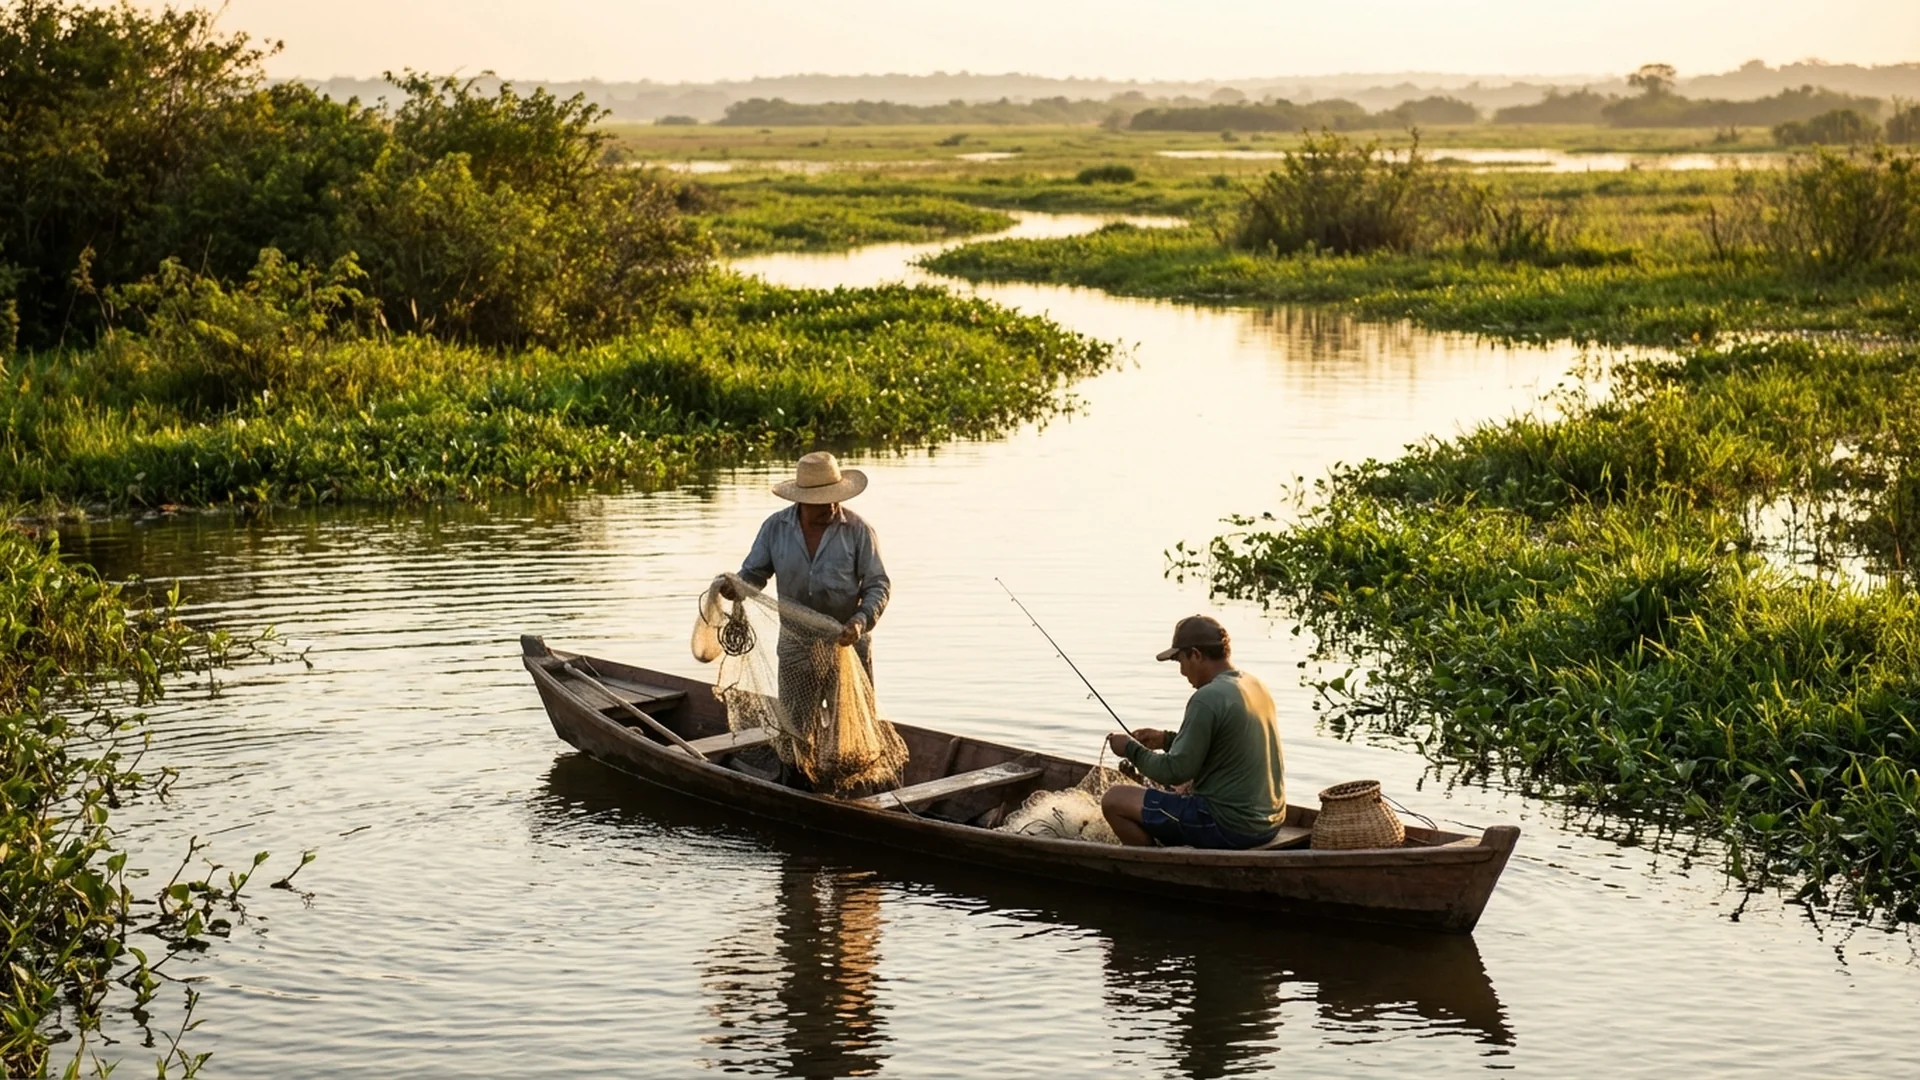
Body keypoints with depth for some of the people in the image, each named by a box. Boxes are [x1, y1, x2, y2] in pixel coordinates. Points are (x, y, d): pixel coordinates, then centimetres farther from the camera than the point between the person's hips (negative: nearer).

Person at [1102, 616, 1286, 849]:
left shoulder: (1208, 699, -19)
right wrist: (1167, 740, 20)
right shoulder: (1256, 686, 9)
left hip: (1230, 825, -9)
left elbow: (1176, 771, -16)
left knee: (1114, 800, -3)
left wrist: (1132, 749, -1)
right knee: (1184, 791, 38)